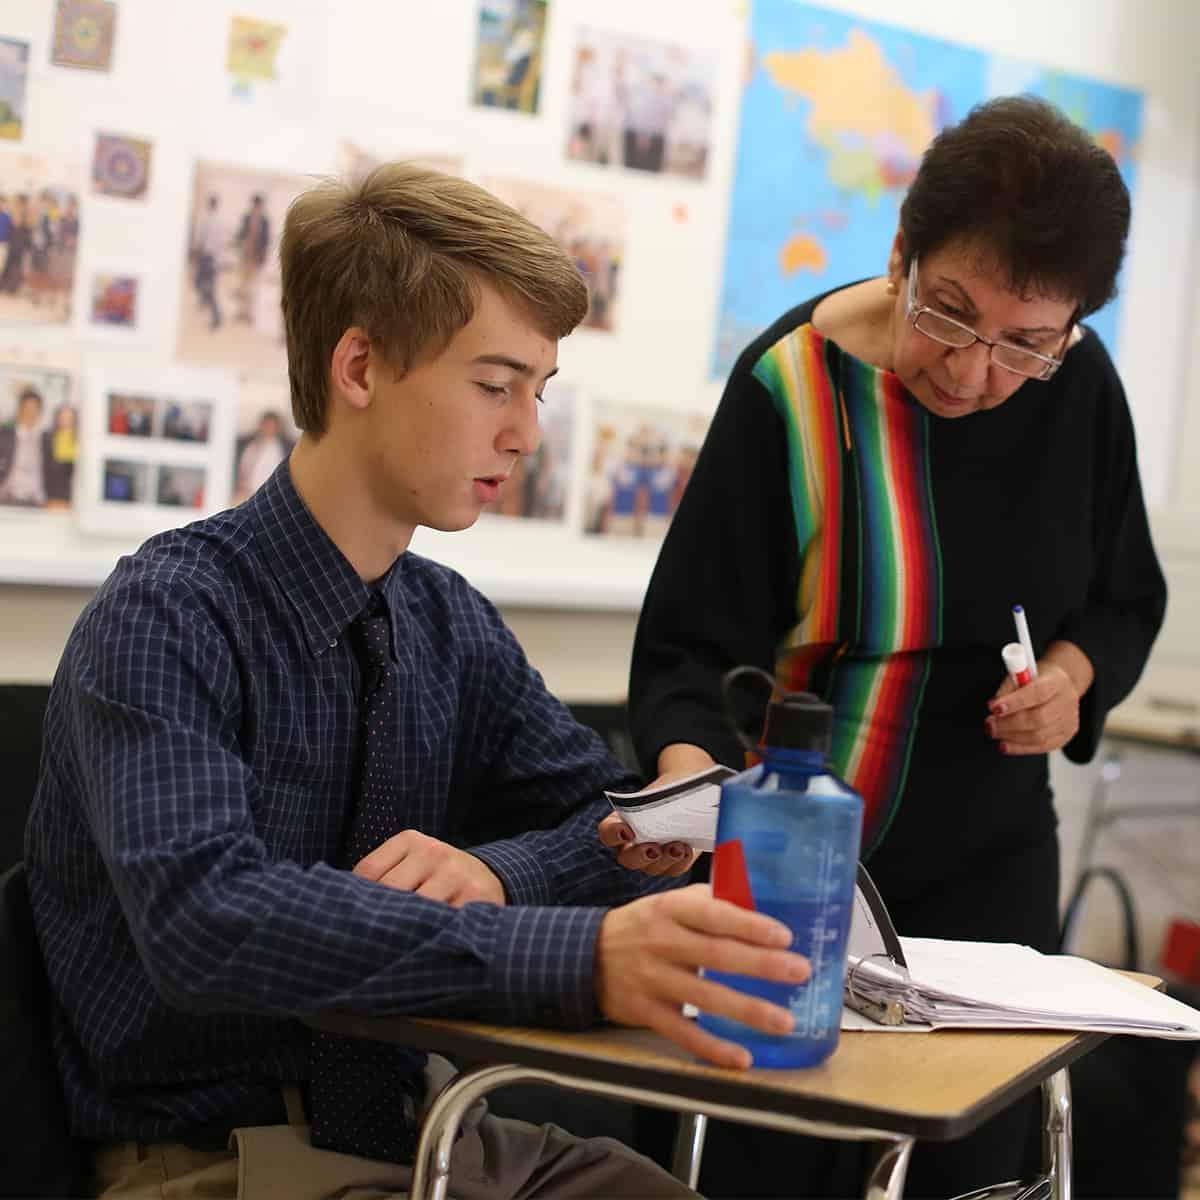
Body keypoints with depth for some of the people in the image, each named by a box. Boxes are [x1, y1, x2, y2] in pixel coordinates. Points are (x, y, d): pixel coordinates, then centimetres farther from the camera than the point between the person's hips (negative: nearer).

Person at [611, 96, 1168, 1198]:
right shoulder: (790, 387, -18)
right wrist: (687, 769, -36)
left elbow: (1129, 598, 9)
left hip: (992, 860, 4)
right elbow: (695, 642, -17)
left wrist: (1074, 673, -12)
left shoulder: (1079, 386, -6)